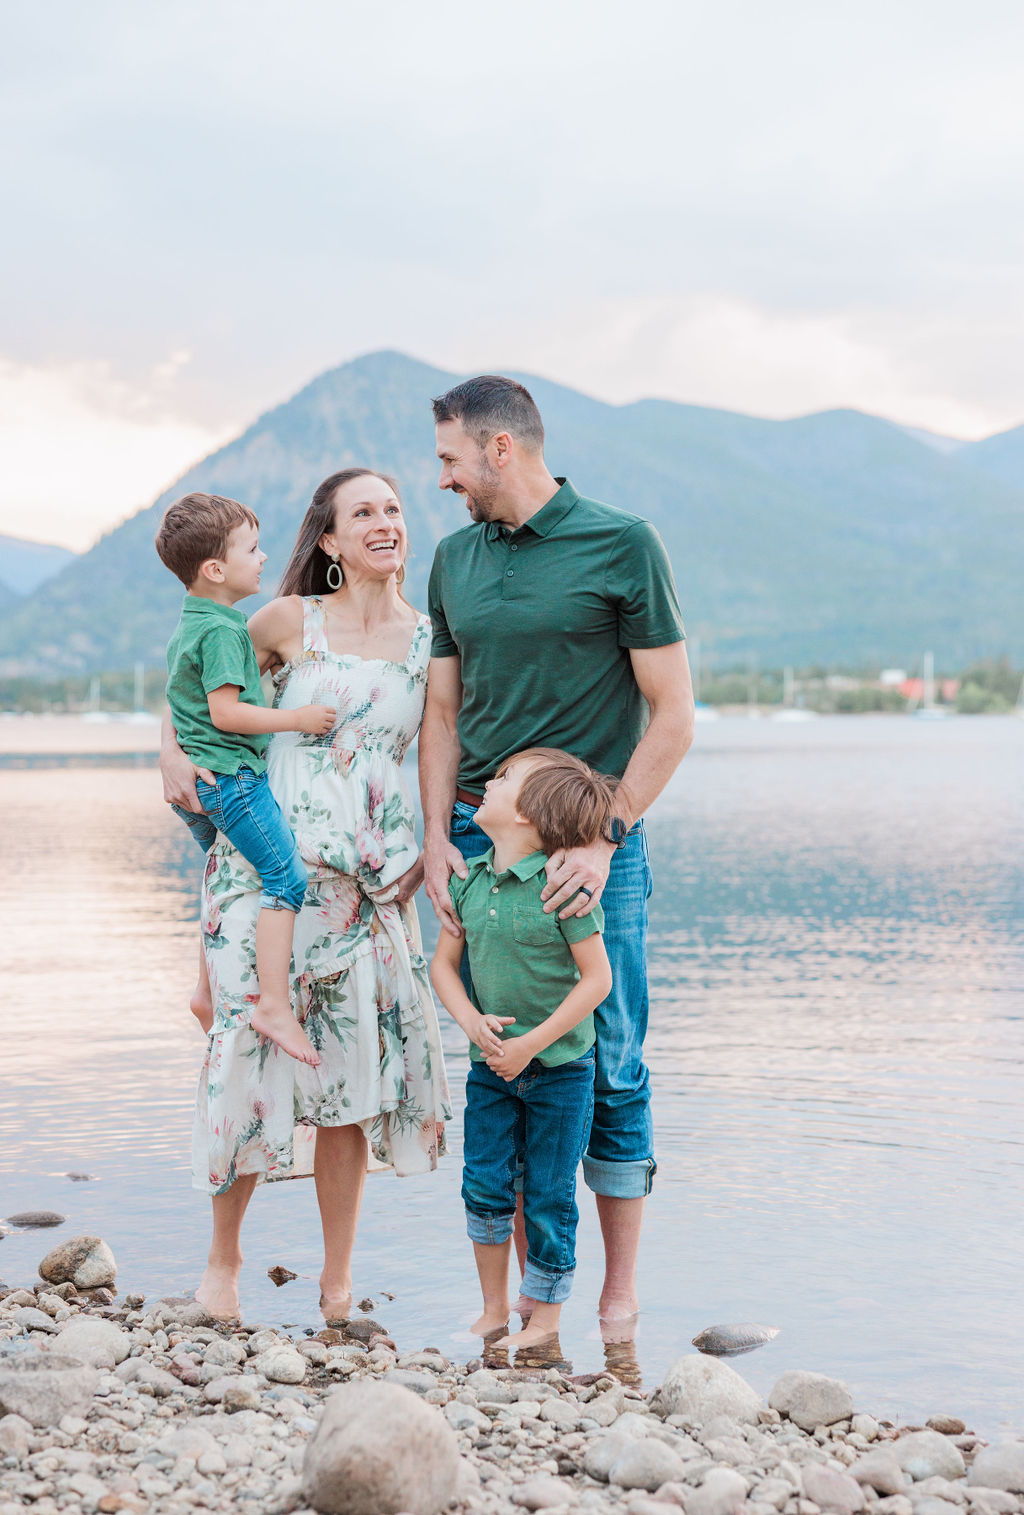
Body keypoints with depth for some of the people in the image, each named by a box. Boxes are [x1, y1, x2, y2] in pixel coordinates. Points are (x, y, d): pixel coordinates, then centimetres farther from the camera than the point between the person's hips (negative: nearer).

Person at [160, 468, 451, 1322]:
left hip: (371, 873, 2)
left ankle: (339, 1281, 13)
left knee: (352, 1059, 2)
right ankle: (224, 1253, 18)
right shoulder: (290, 622, 0)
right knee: (257, 1041, -4)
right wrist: (175, 751, 2)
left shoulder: (429, 638, 6)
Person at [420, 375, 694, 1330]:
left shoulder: (622, 546, -4)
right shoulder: (455, 559, 12)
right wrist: (436, 836, 1)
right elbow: (442, 714, 15)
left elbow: (673, 716, -6)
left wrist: (603, 840, -14)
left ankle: (618, 1295, 12)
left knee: (607, 1069, 0)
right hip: (479, 841, 5)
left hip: (590, 843, -4)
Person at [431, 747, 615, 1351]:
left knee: (548, 1197, 4)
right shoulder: (468, 879, 0)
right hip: (491, 1063, 5)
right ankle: (494, 1311, 23)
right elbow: (444, 962, 8)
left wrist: (531, 1043, -17)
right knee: (484, 1184, 5)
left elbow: (597, 978, -16)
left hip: (559, 1068, -5)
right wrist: (473, 1021, -11)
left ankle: (544, 1322, 19)